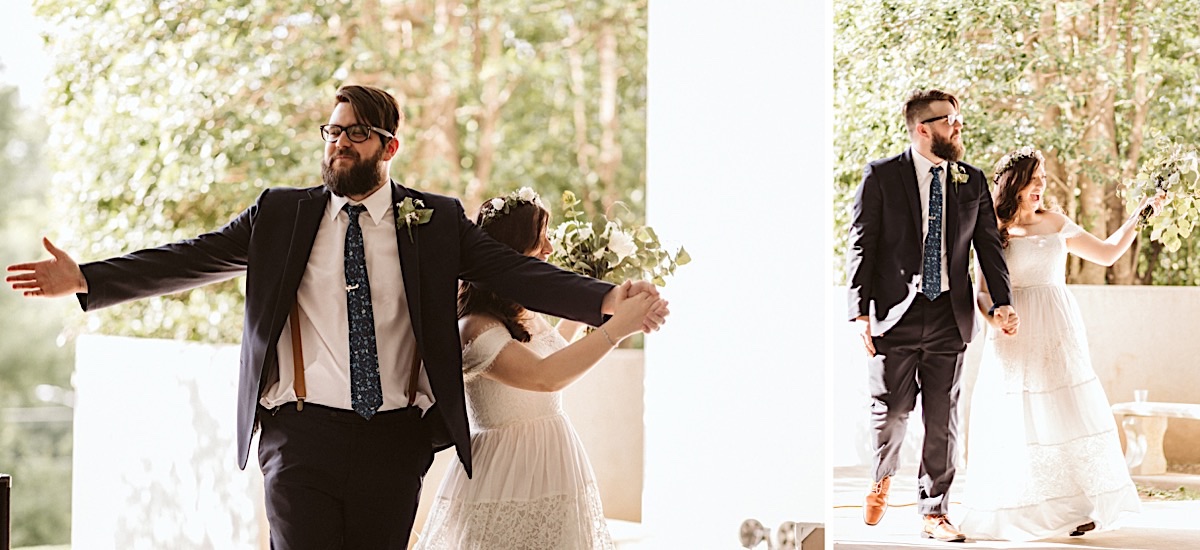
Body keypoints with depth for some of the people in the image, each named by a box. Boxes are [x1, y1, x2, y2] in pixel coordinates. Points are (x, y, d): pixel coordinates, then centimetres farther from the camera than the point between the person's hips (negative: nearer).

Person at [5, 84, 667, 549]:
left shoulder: (437, 220, 6)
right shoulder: (282, 214, 7)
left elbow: (513, 270, -4)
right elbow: (190, 258, 4)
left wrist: (605, 298, -19)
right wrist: (84, 279, -4)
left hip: (395, 440, 1)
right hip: (302, 434, 0)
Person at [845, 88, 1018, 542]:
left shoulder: (972, 181, 9)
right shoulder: (881, 176, -1)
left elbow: (988, 245, 9)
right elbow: (861, 245, -3)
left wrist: (1002, 302, -5)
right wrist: (861, 311, -10)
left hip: (949, 315, 3)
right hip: (896, 313, -3)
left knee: (943, 419, 4)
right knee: (891, 411, -1)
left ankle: (933, 512, 15)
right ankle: (882, 479, 29)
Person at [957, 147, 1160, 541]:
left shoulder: (1056, 224, 10)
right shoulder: (995, 232, 3)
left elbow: (1108, 253, 15)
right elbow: (983, 292, 3)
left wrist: (1138, 217, 8)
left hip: (1057, 332, 2)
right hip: (1016, 336, -2)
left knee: (1064, 414, -4)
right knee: (1017, 418, -4)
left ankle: (1075, 507, 1)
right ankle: (1019, 512, 3)